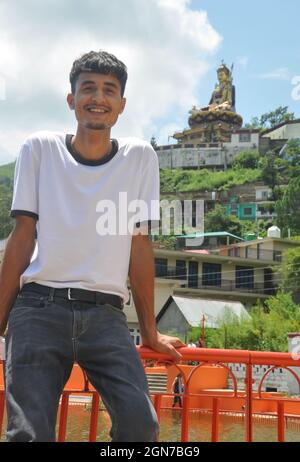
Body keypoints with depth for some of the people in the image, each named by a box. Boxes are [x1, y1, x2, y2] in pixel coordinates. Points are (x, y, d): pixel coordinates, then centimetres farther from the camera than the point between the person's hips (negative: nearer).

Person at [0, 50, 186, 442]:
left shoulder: (140, 157, 7)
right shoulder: (39, 149, 5)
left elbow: (139, 245, 8)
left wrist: (150, 331, 9)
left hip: (105, 313, 1)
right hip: (39, 307, 0)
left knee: (141, 423, -15)